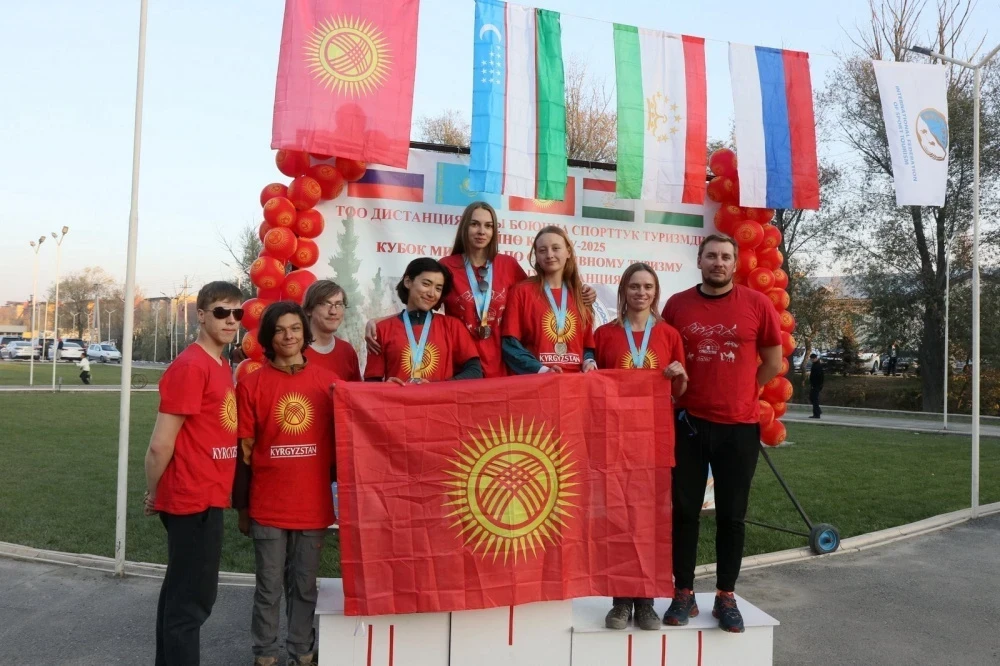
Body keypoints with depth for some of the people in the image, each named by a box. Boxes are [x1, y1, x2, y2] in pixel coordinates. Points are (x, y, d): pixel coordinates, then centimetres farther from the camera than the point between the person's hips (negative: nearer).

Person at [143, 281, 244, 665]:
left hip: (207, 497, 9)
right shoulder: (189, 367, -18)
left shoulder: (223, 368, 11)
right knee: (191, 600, 0)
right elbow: (160, 446, -18)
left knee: (181, 591, 20)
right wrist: (153, 494, -4)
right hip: (195, 500, -9)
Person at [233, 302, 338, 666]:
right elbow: (244, 451, 0)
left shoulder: (329, 382, 0)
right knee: (269, 588, 11)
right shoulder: (251, 384, -3)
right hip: (267, 508, -1)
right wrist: (242, 508, 2)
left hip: (314, 506, 2)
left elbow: (340, 442, 7)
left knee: (305, 586, 14)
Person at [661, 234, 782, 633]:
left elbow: (773, 363, 6)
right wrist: (681, 392, 1)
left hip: (739, 426, 0)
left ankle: (726, 597, 22)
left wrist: (739, 393, 6)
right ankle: (684, 594, 18)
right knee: (684, 510, 6)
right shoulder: (676, 305, 2)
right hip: (688, 423, 1)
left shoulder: (757, 304, -1)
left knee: (732, 514, 8)